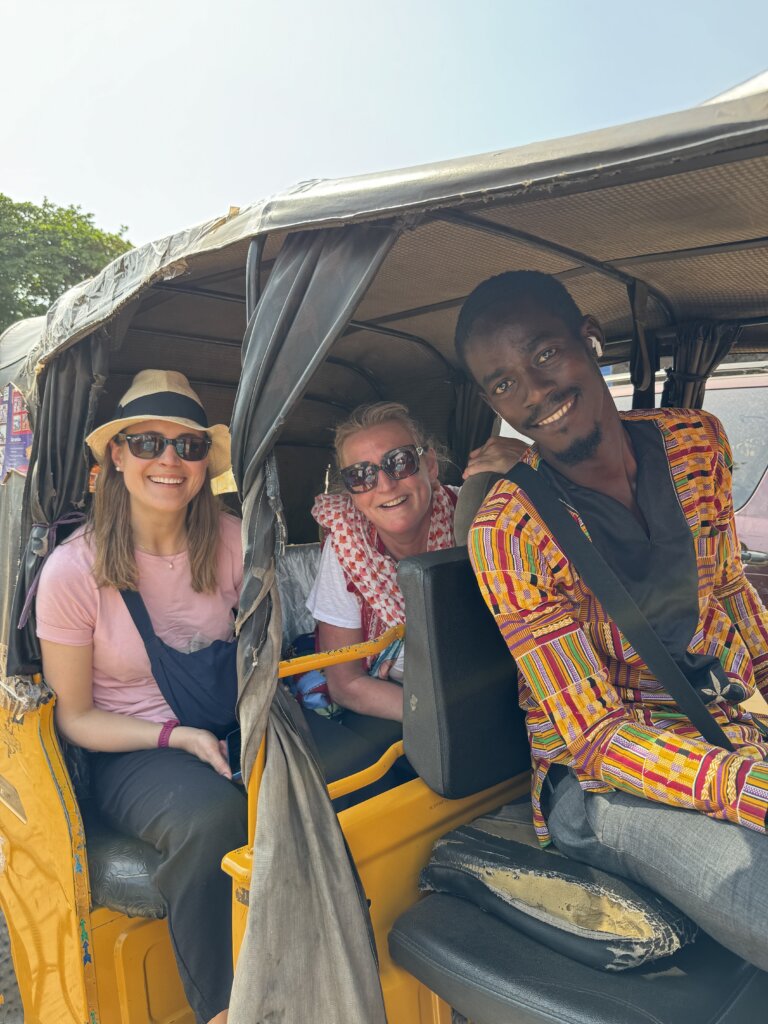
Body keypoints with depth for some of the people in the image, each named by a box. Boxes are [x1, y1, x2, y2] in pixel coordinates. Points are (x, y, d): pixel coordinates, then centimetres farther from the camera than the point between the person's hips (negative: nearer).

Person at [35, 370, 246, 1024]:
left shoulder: (232, 541, -3)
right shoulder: (74, 570, -11)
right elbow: (75, 717, -4)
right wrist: (177, 735, -18)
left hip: (229, 734, 3)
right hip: (130, 754, -3)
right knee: (212, 815, -34)